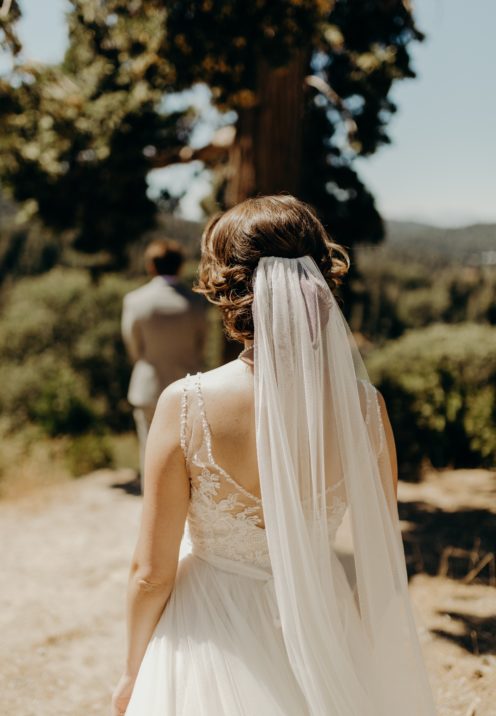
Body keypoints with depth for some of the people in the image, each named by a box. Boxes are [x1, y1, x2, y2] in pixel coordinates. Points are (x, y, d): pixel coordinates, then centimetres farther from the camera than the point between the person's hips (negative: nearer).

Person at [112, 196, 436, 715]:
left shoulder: (185, 405, -23)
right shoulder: (363, 406, -17)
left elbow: (152, 572, -15)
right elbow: (383, 560, -5)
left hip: (214, 639, -2)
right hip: (322, 628, 2)